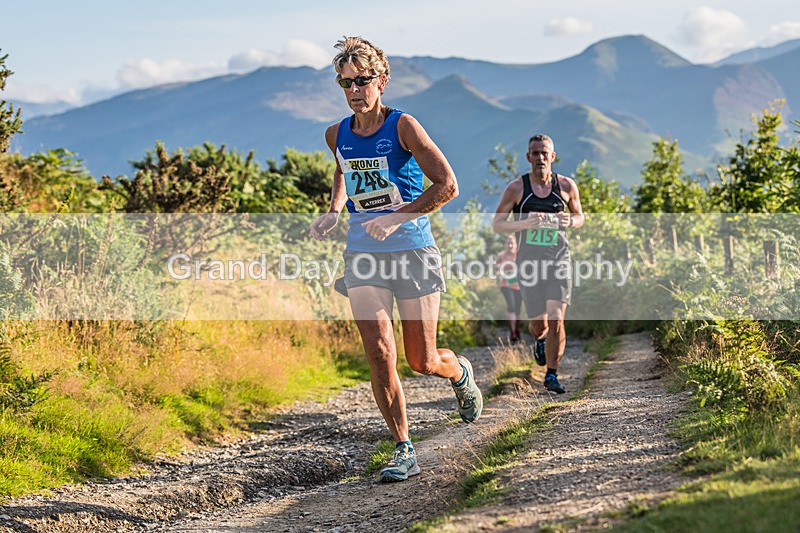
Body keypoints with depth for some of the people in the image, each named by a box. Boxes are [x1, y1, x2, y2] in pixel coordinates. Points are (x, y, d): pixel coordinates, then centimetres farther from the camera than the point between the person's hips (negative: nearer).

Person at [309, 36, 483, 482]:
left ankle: (461, 374, 39)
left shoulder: (403, 126, -12)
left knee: (422, 361, 3)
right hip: (364, 257, 4)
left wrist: (396, 217, -23)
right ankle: (404, 451, 3)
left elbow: (448, 185, -17)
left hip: (413, 252, -3)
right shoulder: (337, 135, 4)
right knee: (380, 355, -9)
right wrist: (334, 213, 11)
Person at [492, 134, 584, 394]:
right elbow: (497, 223, 0)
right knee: (539, 324, 3)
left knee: (556, 320, -13)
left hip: (559, 259, 0)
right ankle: (540, 340, 42)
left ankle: (552, 375, 1)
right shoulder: (516, 188, -5)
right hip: (530, 262, 0)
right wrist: (524, 224, -18)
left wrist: (571, 221, -10)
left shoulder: (567, 186, 1)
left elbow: (579, 217, 15)